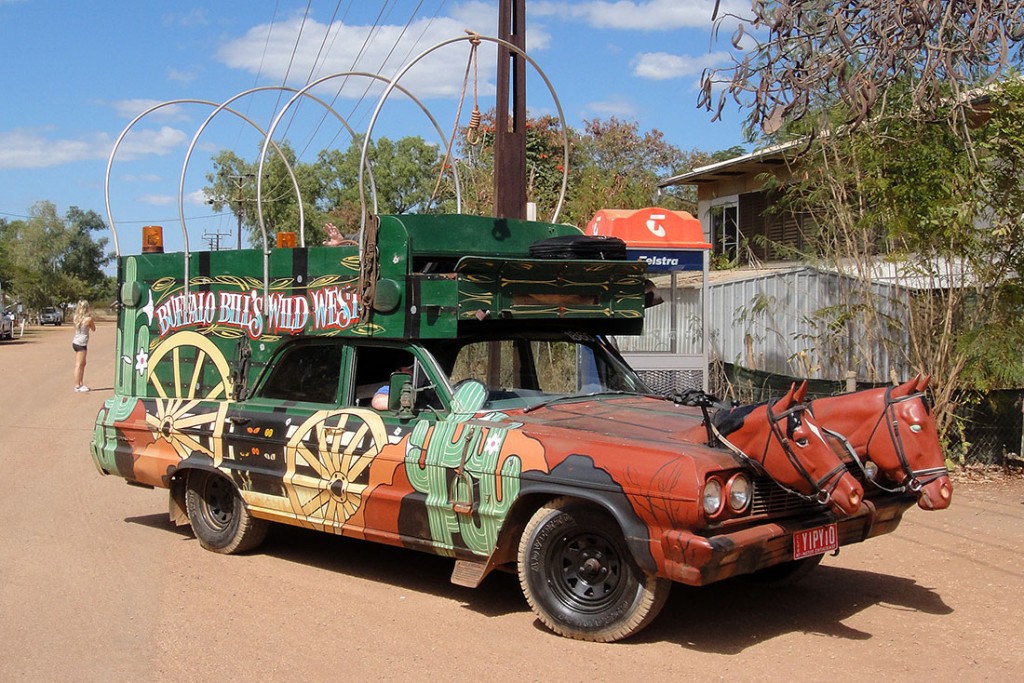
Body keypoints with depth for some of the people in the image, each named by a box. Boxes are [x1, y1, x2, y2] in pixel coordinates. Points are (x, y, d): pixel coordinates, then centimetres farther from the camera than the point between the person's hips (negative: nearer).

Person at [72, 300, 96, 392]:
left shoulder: (75, 317, 3)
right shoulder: (88, 319, -14)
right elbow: (93, 329, 1)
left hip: (75, 342, 7)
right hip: (81, 344, -7)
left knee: (82, 364, 19)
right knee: (79, 365, -4)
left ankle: (81, 384, 26)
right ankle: (77, 386, -1)